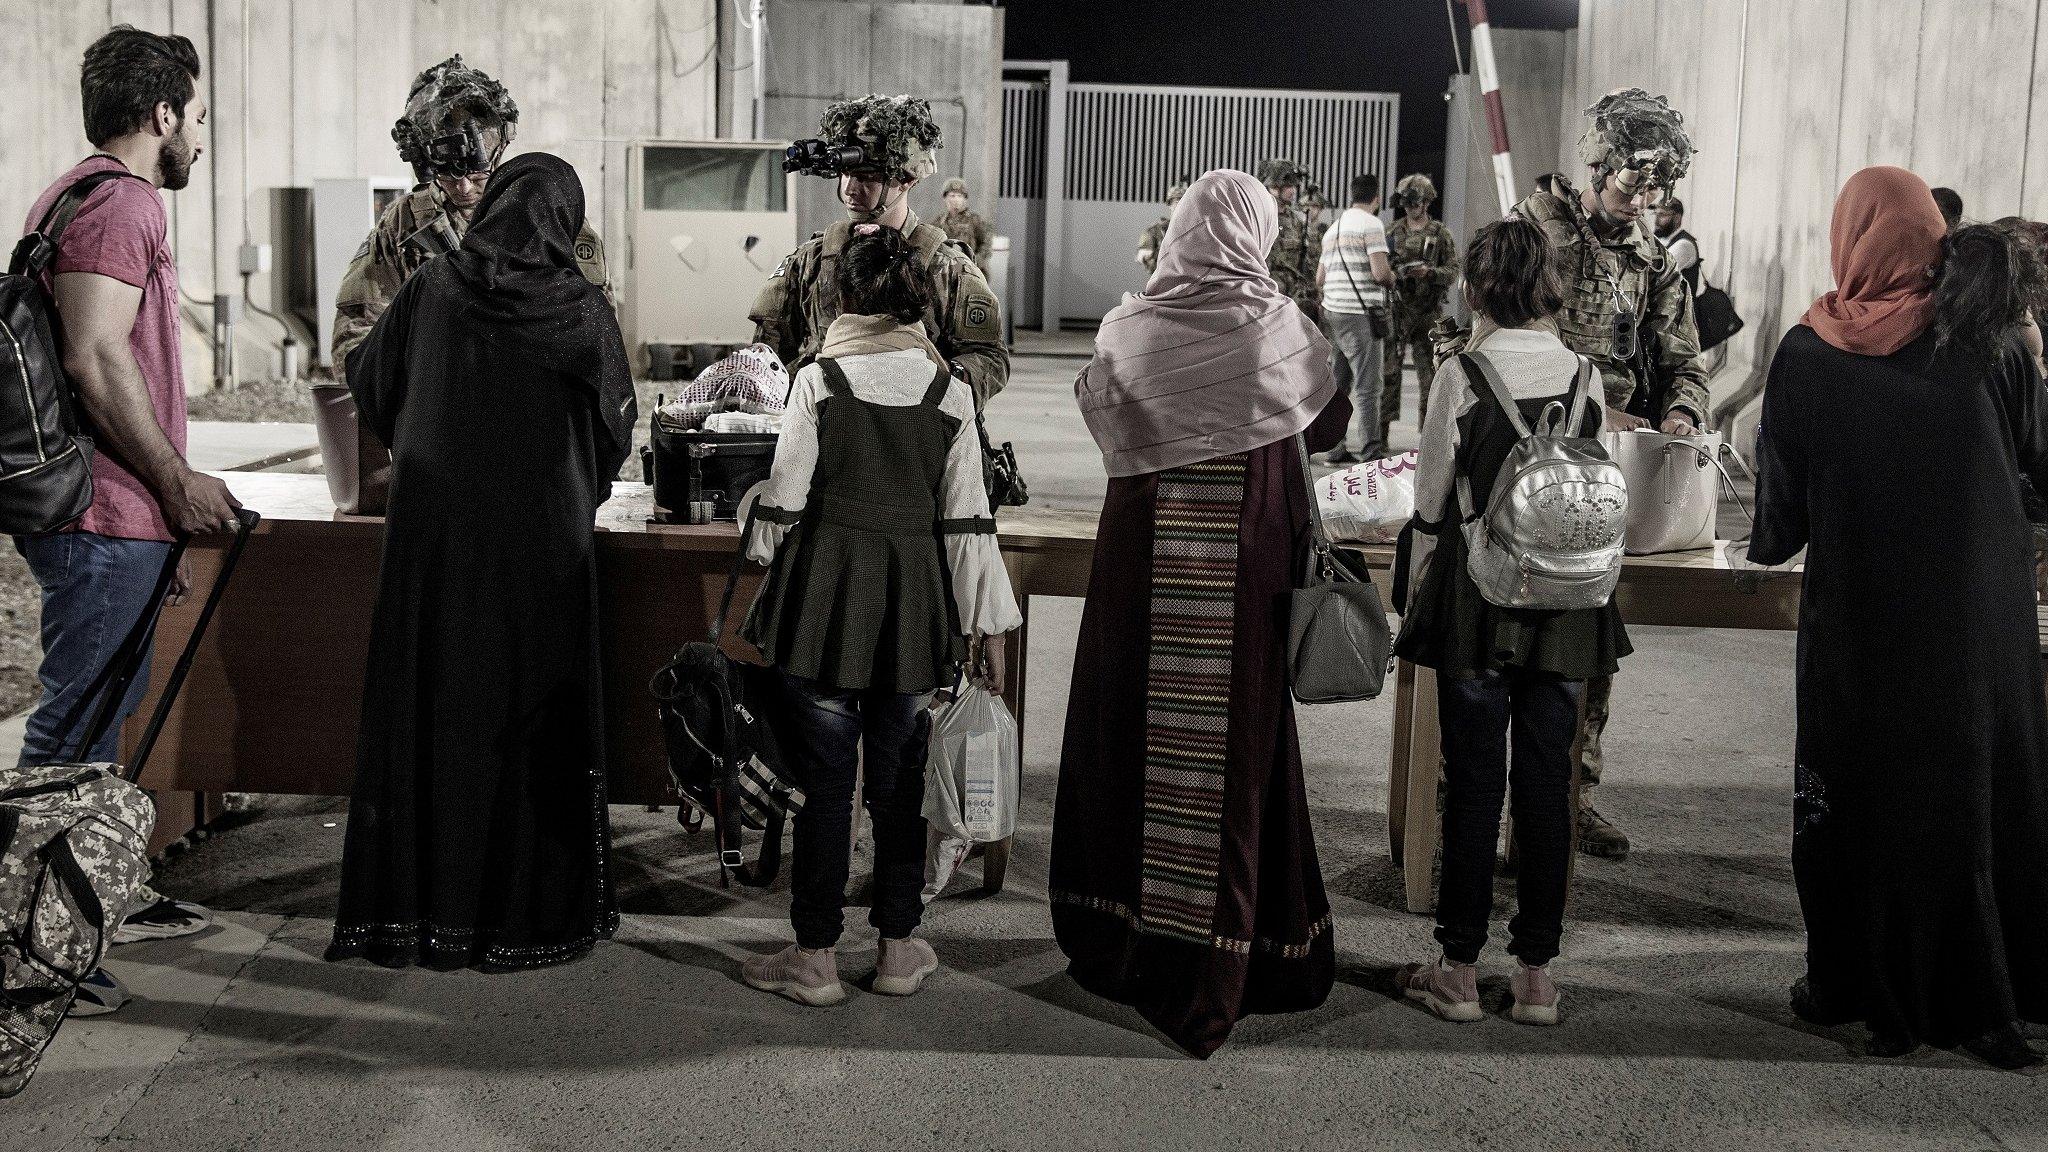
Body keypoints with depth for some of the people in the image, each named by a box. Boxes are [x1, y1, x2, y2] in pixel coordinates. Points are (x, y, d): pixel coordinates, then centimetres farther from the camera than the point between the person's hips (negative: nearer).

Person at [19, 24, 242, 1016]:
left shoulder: (83, 194, 22)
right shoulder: (120, 201, -12)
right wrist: (179, 482, -14)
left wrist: (160, 516, 24)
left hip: (106, 514, 11)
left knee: (107, 706, 19)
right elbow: (97, 361, -23)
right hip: (104, 519, -11)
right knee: (77, 723, -8)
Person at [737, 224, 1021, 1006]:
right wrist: (989, 624, 6)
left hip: (826, 593, -2)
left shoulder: (819, 379, -7)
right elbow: (966, 517, 0)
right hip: (914, 602, 2)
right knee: (898, 778, 12)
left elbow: (783, 501, -4)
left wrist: (764, 550, 18)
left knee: (825, 777, 4)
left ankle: (816, 956, 11)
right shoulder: (949, 390, -1)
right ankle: (899, 948, 21)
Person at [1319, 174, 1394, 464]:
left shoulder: (1334, 228, 18)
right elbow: (1380, 272, -17)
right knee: (1368, 386, -7)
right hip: (1360, 314, -8)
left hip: (1332, 311, 8)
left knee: (1338, 383, 13)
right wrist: (1392, 277, 4)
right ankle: (1371, 451, -8)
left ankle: (1335, 446, 15)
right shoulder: (1371, 224, -8)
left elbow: (1320, 277, 21)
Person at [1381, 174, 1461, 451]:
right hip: (1396, 310, 1)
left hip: (1428, 311, -1)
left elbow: (1453, 272, 0)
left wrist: (1429, 272, -17)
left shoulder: (1440, 234, 5)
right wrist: (1394, 272, -9)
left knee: (1428, 370, 2)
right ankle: (1383, 429, 2)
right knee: (1389, 369, -2)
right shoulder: (1393, 232, 10)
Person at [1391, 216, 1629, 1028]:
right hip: (1568, 602, 3)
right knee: (1547, 781, 8)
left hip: (1478, 600, -3)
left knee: (1473, 779, 4)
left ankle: (1459, 969, 12)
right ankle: (1536, 973, 15)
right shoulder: (1583, 376, 1)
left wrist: (1423, 594, 6)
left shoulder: (1463, 373, -9)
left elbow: (1432, 501, -5)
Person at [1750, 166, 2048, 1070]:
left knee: (1858, 791, 13)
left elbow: (1778, 520, -5)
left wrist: (1767, 543, 17)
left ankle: (1855, 987, 22)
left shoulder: (1806, 355, -9)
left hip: (1859, 628, -1)